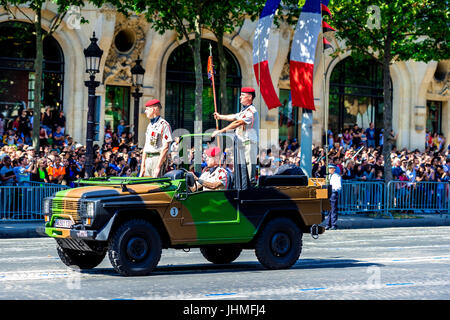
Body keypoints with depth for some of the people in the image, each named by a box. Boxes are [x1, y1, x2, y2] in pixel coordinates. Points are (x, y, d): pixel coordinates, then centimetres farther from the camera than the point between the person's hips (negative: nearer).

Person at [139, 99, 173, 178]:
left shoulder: (164, 125, -8)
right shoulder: (150, 125, 19)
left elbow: (165, 148, -15)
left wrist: (158, 167, -20)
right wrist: (142, 166, 15)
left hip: (158, 158, -8)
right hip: (148, 159, 8)